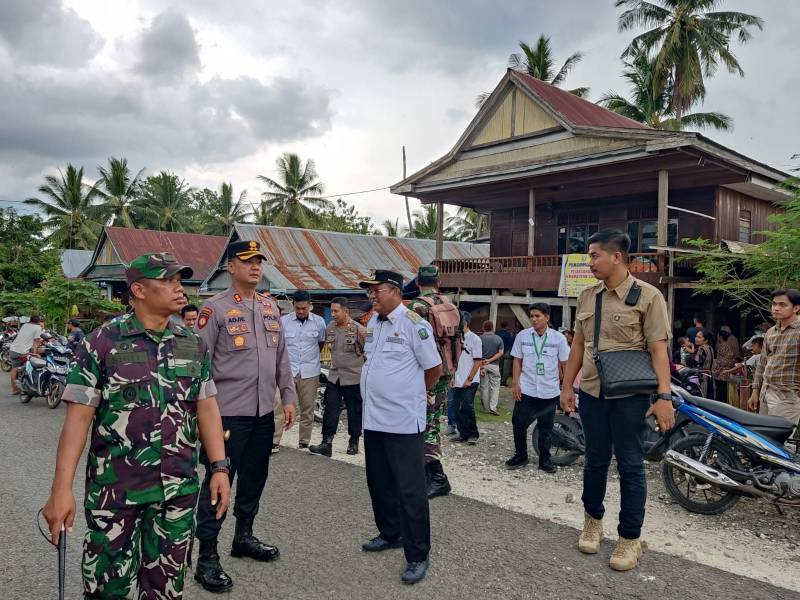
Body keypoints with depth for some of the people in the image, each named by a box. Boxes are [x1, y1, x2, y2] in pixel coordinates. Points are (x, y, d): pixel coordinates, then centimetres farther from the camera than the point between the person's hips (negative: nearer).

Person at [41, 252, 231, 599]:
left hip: (179, 488, 3)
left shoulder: (194, 345, 4)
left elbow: (206, 409, 6)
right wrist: (61, 488, -13)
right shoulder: (102, 343, -7)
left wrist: (219, 467, 1)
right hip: (114, 489, -3)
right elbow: (78, 417, -9)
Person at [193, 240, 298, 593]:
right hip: (228, 412, -6)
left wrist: (288, 397, 10)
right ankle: (207, 558, 12)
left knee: (255, 477, 16)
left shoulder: (270, 307, 11)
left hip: (264, 412, 6)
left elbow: (281, 357, 14)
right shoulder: (215, 308, -8)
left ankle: (244, 536, 34)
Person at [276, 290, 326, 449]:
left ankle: (304, 442, 19)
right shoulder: (284, 321, -2)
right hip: (288, 370, -1)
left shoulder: (319, 322, 1)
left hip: (310, 372, 1)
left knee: (308, 409, 8)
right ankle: (274, 441, -3)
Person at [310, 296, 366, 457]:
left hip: (353, 377, -5)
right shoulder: (330, 328, 5)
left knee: (354, 412, 8)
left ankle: (354, 442, 24)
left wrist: (364, 338, -22)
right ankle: (326, 443, 3)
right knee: (330, 410, 0)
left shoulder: (359, 329, -13)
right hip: (334, 376, 5)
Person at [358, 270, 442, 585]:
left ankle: (417, 555, 10)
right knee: (379, 483, 18)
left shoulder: (413, 323, -13)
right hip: (373, 418, 8)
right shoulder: (373, 322, 10)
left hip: (403, 422, -7)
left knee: (410, 489, -1)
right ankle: (390, 534, 37)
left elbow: (434, 369, -6)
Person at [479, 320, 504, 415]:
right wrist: (490, 360, -8)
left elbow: (478, 354, -10)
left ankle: (487, 408, 14)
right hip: (494, 365, 0)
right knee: (495, 386, 6)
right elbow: (500, 353, -4)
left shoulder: (480, 339, -4)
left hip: (482, 365, 0)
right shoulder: (498, 338, 1)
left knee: (484, 387, 8)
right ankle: (493, 407, -7)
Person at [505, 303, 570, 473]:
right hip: (526, 389, 0)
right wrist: (516, 383, -2)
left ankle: (545, 459, 22)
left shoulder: (559, 338, -2)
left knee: (546, 427, 8)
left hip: (549, 391, 0)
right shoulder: (522, 336, 0)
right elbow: (517, 361, 5)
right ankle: (520, 455, 18)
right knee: (519, 424, -1)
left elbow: (565, 364, 4)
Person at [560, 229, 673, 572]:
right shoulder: (587, 297, 8)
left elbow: (658, 349, -11)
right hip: (591, 392, 5)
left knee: (630, 466, 4)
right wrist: (567, 386, 12)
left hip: (630, 395, -4)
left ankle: (630, 538, 18)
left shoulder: (647, 296, -7)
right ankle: (593, 521, 34)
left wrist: (664, 396, -17)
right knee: (595, 461, 15)